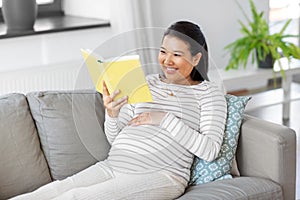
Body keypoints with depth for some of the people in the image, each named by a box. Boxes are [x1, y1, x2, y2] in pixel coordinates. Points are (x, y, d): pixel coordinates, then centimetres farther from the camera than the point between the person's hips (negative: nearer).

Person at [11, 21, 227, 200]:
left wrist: (165, 119, -9)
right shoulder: (146, 82, 21)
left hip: (161, 175, -5)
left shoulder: (208, 92, 7)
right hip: (112, 166, 5)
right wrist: (112, 115, -3)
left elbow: (210, 151, -7)